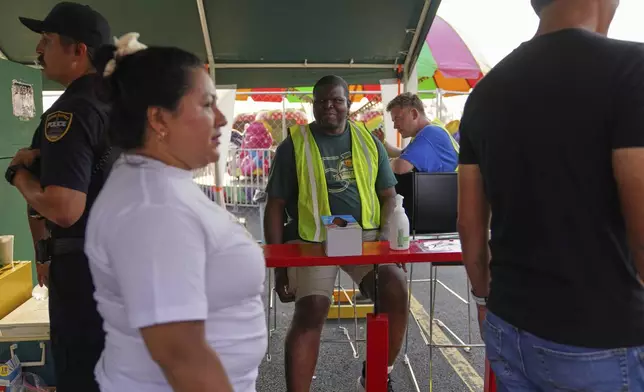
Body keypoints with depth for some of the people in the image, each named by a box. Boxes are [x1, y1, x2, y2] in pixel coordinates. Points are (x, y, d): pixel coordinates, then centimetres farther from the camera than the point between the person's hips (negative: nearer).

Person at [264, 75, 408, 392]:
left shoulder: (369, 142, 10)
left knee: (396, 288, -20)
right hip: (311, 240, -2)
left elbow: (388, 196, 14)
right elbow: (275, 207, 3)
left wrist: (385, 236, -5)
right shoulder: (293, 146, 2)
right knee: (310, 311, -22)